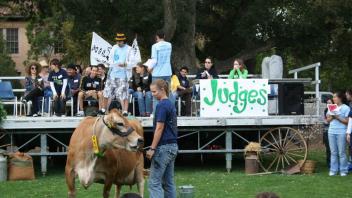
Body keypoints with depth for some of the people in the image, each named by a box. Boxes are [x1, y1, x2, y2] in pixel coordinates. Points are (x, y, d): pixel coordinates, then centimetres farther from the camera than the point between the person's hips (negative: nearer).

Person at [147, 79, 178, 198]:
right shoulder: (171, 105, 15)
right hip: (172, 146, 9)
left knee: (154, 182, -10)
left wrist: (152, 148, -16)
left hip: (163, 147, -9)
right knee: (169, 182, 11)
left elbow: (159, 128, -17)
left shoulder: (161, 106, -13)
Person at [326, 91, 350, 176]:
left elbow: (347, 121, -6)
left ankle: (343, 170, 4)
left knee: (342, 152, -3)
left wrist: (337, 117, -14)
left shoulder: (346, 108, -1)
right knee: (333, 152, 5)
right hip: (331, 132, 5)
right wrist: (331, 117, -6)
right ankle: (333, 170, 9)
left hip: (341, 132, -5)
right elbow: (328, 120, 14)